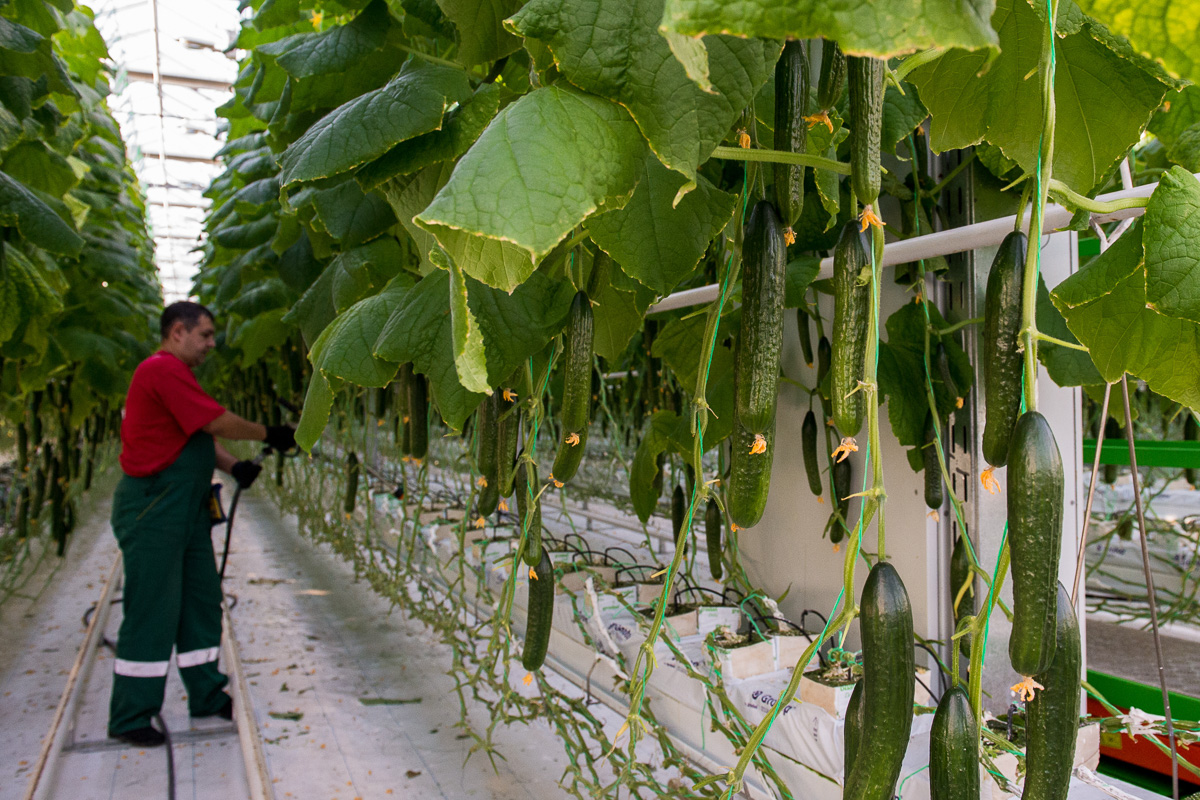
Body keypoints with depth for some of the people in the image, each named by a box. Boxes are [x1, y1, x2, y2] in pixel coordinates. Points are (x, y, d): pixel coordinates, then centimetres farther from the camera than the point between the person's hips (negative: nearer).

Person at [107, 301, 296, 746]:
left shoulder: (174, 373, 19)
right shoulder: (163, 370, -15)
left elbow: (199, 435, 17)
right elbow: (218, 422, -18)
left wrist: (232, 466, 2)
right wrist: (269, 435, -6)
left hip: (185, 508, 11)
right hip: (153, 509, -11)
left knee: (202, 602, 13)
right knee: (152, 612, -4)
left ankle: (207, 696, 24)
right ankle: (129, 718, 8)